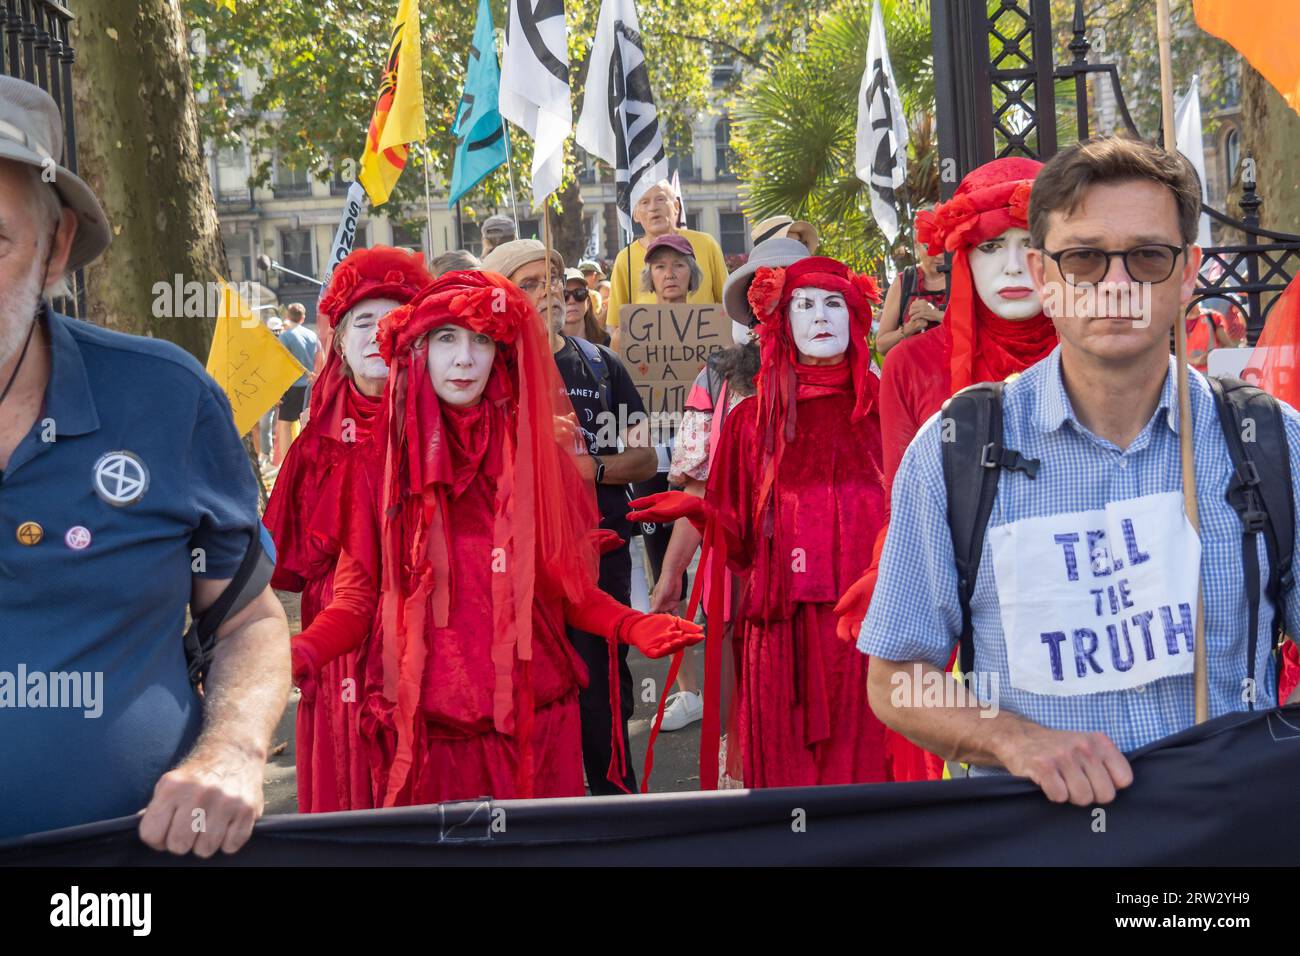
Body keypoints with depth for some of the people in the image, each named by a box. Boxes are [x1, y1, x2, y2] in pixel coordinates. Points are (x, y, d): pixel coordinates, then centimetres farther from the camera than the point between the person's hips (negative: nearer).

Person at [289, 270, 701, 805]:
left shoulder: (537, 452, 4)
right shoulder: (385, 458, 2)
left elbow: (566, 586, 8)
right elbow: (357, 595, 2)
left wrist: (631, 626, -11)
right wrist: (296, 655, -17)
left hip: (532, 723, 1)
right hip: (425, 728, -1)